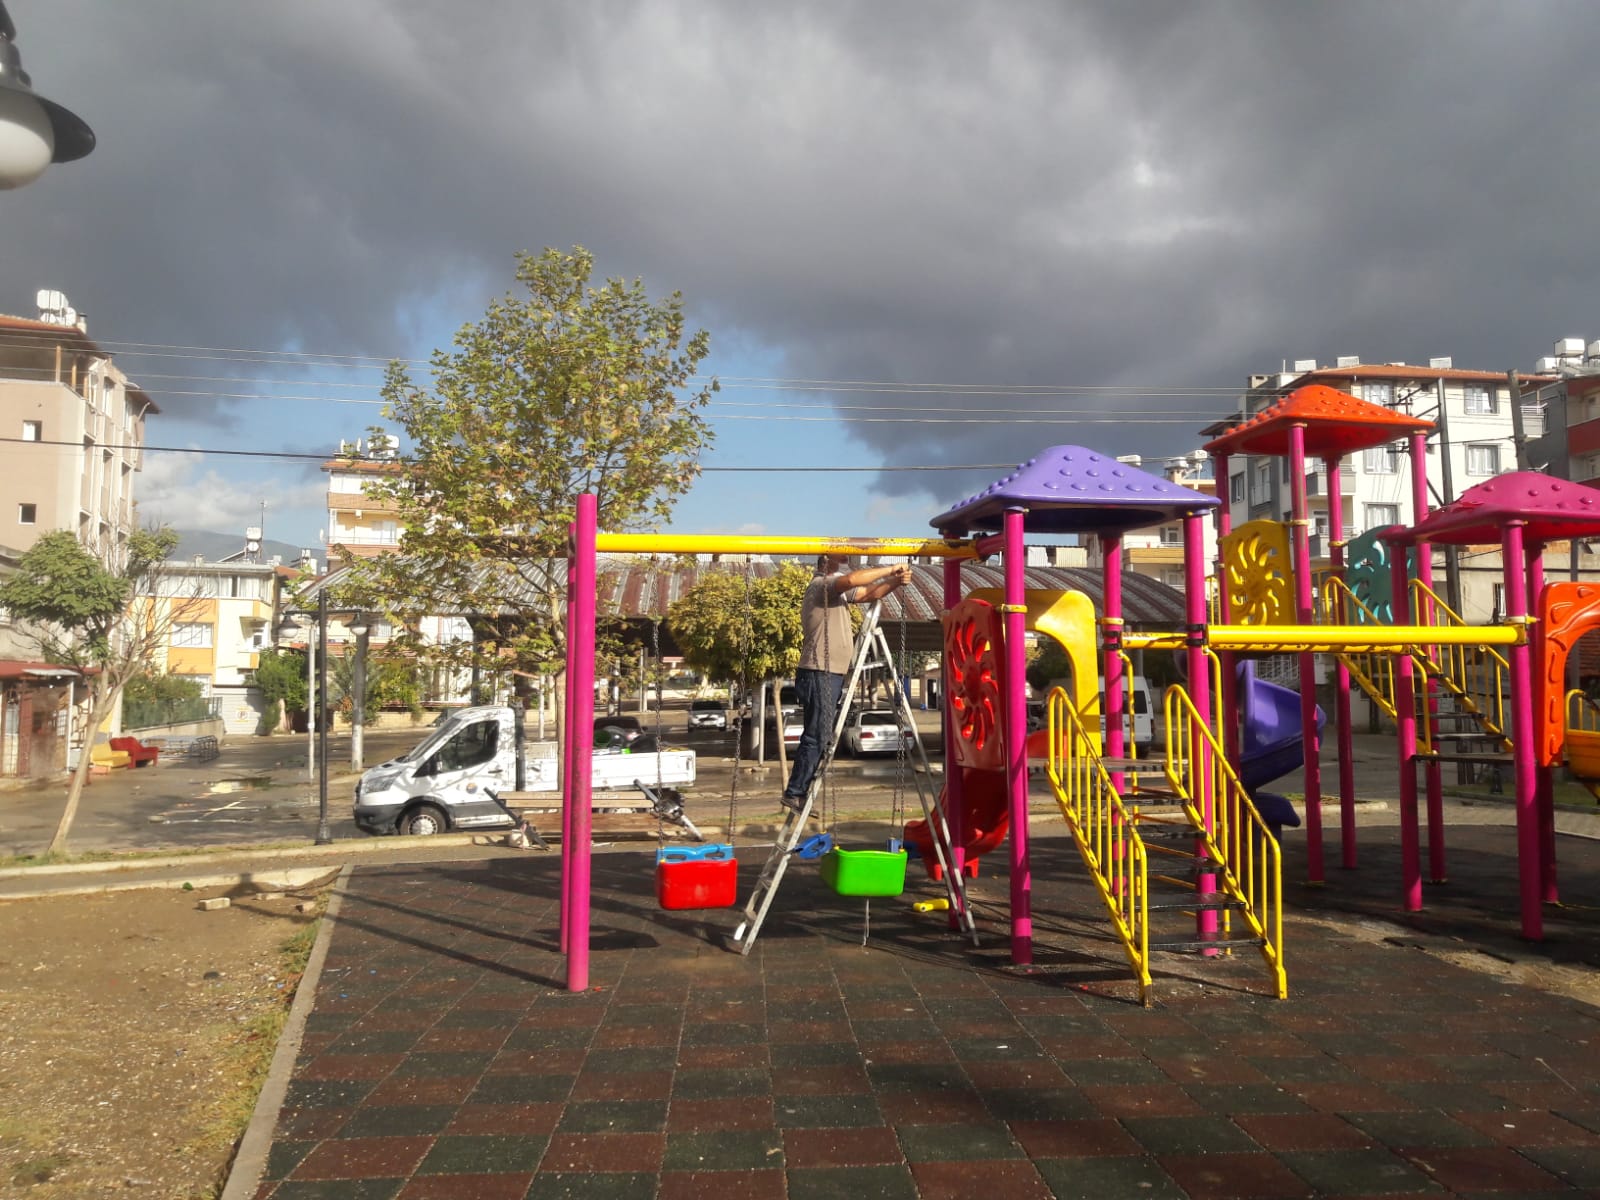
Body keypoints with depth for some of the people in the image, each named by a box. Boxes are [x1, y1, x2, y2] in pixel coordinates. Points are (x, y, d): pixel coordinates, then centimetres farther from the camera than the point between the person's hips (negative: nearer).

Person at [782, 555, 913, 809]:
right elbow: (851, 579, -30)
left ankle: (798, 793, 16)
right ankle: (794, 793, -4)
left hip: (831, 674, 10)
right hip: (819, 674, -10)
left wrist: (895, 582, -2)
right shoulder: (820, 585, -12)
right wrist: (891, 570, -22)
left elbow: (868, 593, 16)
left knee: (820, 737, 11)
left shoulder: (838, 590, 18)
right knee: (816, 737, -9)